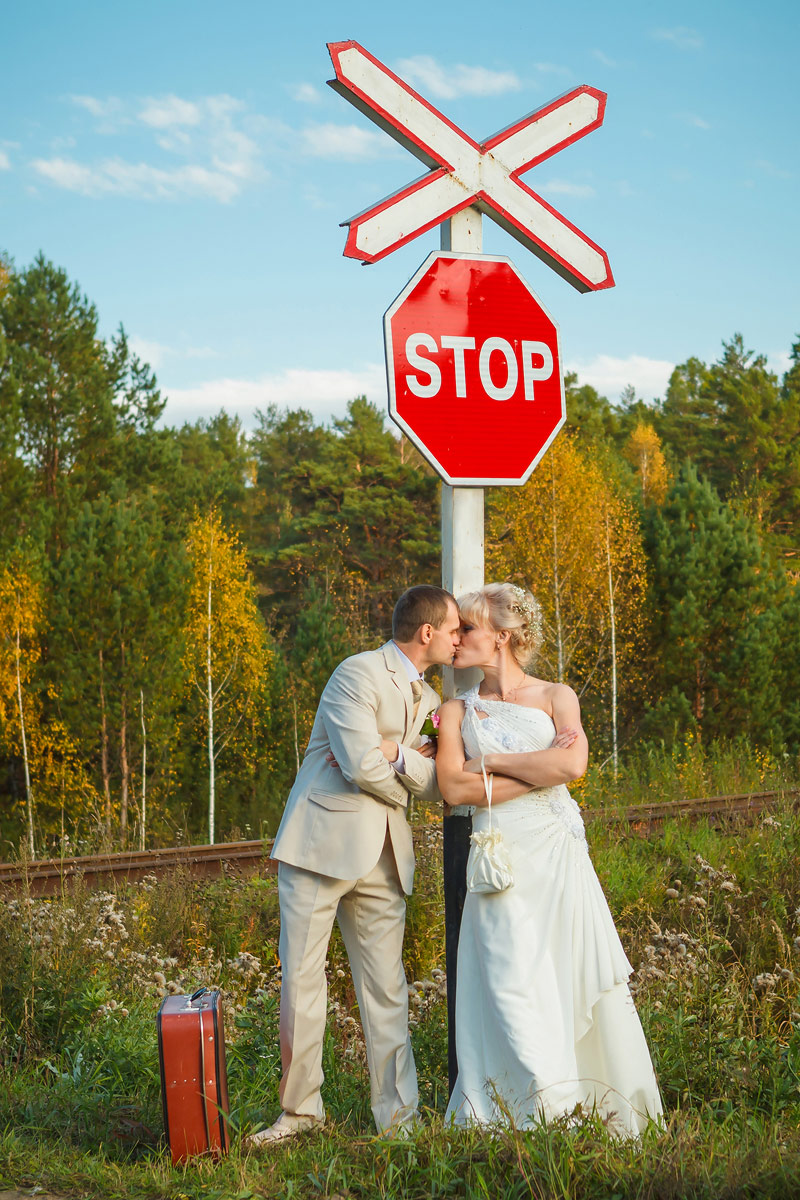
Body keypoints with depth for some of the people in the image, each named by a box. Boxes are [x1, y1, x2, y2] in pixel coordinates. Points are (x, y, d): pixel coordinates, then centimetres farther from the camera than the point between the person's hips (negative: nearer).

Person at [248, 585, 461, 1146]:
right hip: (322, 842, -6)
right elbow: (364, 768, -20)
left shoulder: (425, 697, 16)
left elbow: (437, 785, 8)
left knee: (387, 985, 4)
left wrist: (394, 753, -10)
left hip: (382, 855, 6)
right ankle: (301, 1108, 12)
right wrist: (411, 763, 0)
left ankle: (399, 1115, 9)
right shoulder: (358, 674, -10)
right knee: (301, 976, -1)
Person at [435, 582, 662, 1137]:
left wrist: (490, 761, -3)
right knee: (511, 982, -10)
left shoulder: (556, 696, 11)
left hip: (558, 852, 0)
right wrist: (539, 770, -7)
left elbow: (573, 764, -8)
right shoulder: (457, 711, 13)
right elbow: (454, 788, -3)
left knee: (583, 974, -3)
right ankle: (545, 1109, -4)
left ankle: (609, 1113, 6)